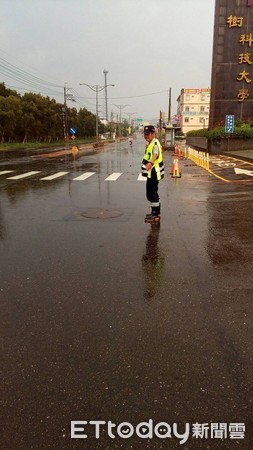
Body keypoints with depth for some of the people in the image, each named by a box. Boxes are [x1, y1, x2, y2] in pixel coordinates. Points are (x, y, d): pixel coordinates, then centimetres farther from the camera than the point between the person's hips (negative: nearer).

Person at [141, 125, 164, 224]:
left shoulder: (155, 143, -17)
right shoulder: (149, 143, 16)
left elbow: (155, 154, -37)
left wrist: (151, 163, -53)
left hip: (154, 173, -11)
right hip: (151, 173, 11)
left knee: (152, 194, -8)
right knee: (150, 194, 18)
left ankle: (156, 216, -1)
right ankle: (155, 213, 31)